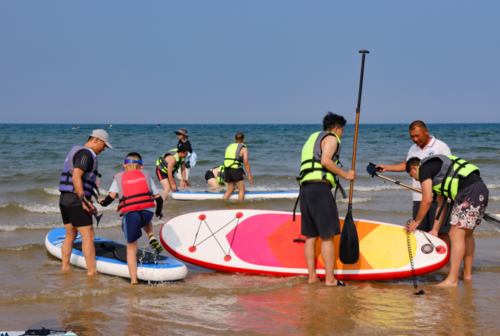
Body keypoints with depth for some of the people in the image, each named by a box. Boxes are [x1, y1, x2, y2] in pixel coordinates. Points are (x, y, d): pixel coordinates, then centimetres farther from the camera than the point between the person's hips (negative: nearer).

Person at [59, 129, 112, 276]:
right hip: (76, 200, -10)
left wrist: (88, 203, 22)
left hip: (64, 199, 10)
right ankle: (92, 272, -8)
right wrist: (84, 200, -24)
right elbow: (76, 177, -22)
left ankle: (65, 269, 22)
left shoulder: (76, 152, 21)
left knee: (70, 236, 17)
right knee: (88, 236, -8)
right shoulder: (86, 154, -10)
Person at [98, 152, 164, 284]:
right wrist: (158, 212, 33)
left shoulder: (119, 178, 15)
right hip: (147, 211, 2)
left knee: (131, 248, 11)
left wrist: (102, 202, 22)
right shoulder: (146, 176, 19)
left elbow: (111, 196, 0)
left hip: (129, 214, -2)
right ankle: (152, 237, 9)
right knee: (146, 221, 40)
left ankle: (134, 280, 7)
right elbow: (158, 198, 16)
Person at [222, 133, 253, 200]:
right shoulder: (243, 149, 1)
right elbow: (246, 162, -8)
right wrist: (249, 176, -6)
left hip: (226, 169, 6)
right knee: (241, 190, 5)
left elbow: (227, 160, 15)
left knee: (230, 189, 16)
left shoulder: (229, 147, 18)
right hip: (236, 170, -6)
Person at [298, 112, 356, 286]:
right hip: (319, 188, -9)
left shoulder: (312, 139, 29)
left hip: (305, 189, 9)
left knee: (311, 235, 10)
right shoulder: (331, 138, 2)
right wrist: (345, 175, -7)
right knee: (327, 235, -7)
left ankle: (312, 275, 12)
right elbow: (325, 160, -14)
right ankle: (330, 278, -7)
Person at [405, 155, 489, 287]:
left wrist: (416, 221, 11)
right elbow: (441, 205, 30)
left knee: (456, 234, -9)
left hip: (469, 192, -10)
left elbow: (427, 200, -2)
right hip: (482, 190, 10)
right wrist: (435, 230, 29)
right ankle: (467, 273, 29)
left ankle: (452, 280, -11)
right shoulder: (435, 168, 30)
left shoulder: (424, 168, 3)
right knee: (467, 234, 20)